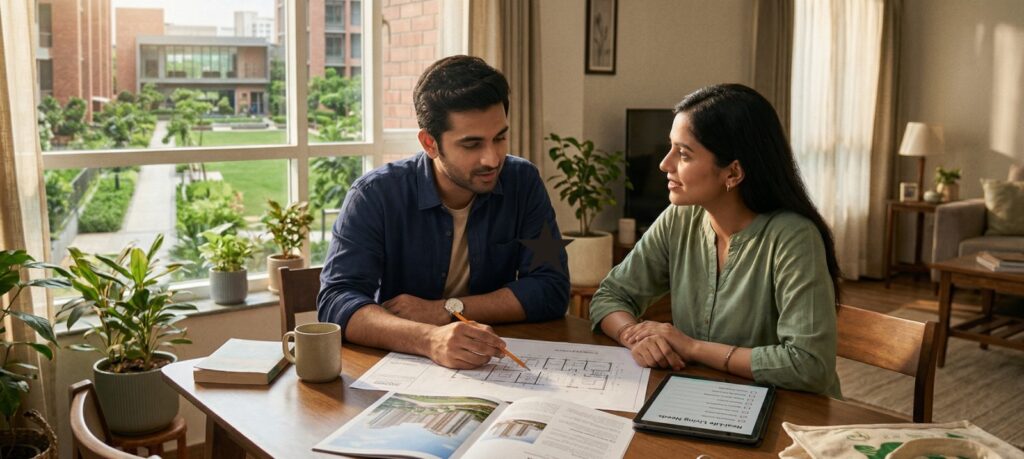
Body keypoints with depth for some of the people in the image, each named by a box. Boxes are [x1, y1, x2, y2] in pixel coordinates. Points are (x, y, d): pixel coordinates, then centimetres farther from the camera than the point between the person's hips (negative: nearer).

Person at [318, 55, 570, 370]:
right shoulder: (374, 195, -11)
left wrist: (441, 311, -15)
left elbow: (551, 290, -7)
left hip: (496, 370, 2)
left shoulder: (523, 182, -3)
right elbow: (336, 303, -20)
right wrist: (429, 339, -37)